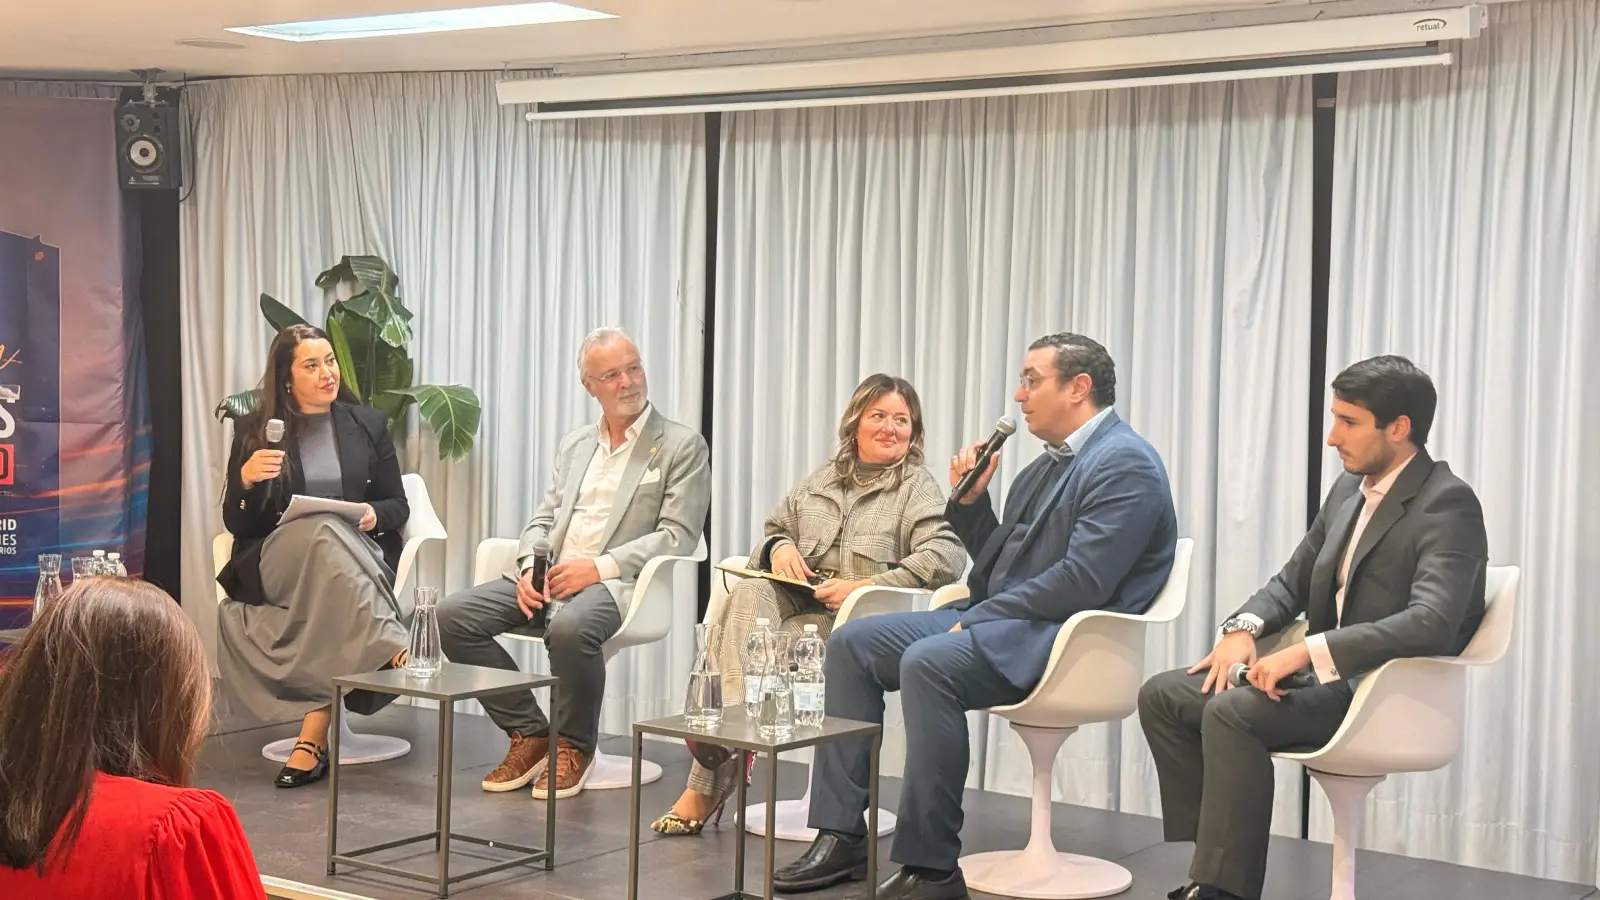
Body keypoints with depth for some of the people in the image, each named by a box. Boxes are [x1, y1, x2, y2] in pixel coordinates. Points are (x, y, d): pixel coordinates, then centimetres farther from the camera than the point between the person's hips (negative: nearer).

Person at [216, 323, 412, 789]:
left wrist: (374, 514, -10)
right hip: (274, 560, -2)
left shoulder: (368, 424, 15)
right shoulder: (255, 430, 10)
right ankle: (395, 652, -49)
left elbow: (398, 505, 15)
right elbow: (235, 523, 7)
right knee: (327, 536, -39)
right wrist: (246, 479, -15)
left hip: (359, 554, 2)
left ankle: (312, 738, -43)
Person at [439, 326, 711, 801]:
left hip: (615, 583, -6)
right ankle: (529, 732, -2)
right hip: (549, 581, 6)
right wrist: (529, 567, -4)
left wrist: (600, 567, -17)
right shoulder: (574, 445, 21)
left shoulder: (682, 446, 2)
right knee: (453, 614, -15)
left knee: (570, 627, -39)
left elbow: (677, 536, -7)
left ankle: (574, 746, -12)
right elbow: (543, 521, 19)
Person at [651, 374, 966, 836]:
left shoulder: (918, 487, 4)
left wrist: (863, 587, -20)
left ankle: (706, 787, -24)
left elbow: (946, 556, -13)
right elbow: (772, 530, 29)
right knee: (746, 594, -31)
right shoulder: (824, 478, 23)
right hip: (791, 602, 5)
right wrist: (779, 548, 2)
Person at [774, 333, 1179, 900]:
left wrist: (978, 618, -16)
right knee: (851, 643, -1)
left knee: (927, 662, -33)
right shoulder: (1045, 467, 21)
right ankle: (841, 837, -4)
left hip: (1063, 638, -10)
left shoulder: (1124, 464, -10)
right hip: (999, 621, 10)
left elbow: (1082, 582, -21)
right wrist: (970, 501, 10)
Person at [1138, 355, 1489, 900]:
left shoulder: (1448, 504, -14)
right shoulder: (1350, 489, 12)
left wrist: (1308, 650, -30)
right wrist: (1244, 627, -1)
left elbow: (1432, 624, -28)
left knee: (1232, 711, -30)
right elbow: (1292, 583, 21)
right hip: (1326, 673, 9)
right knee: (1161, 696, 0)